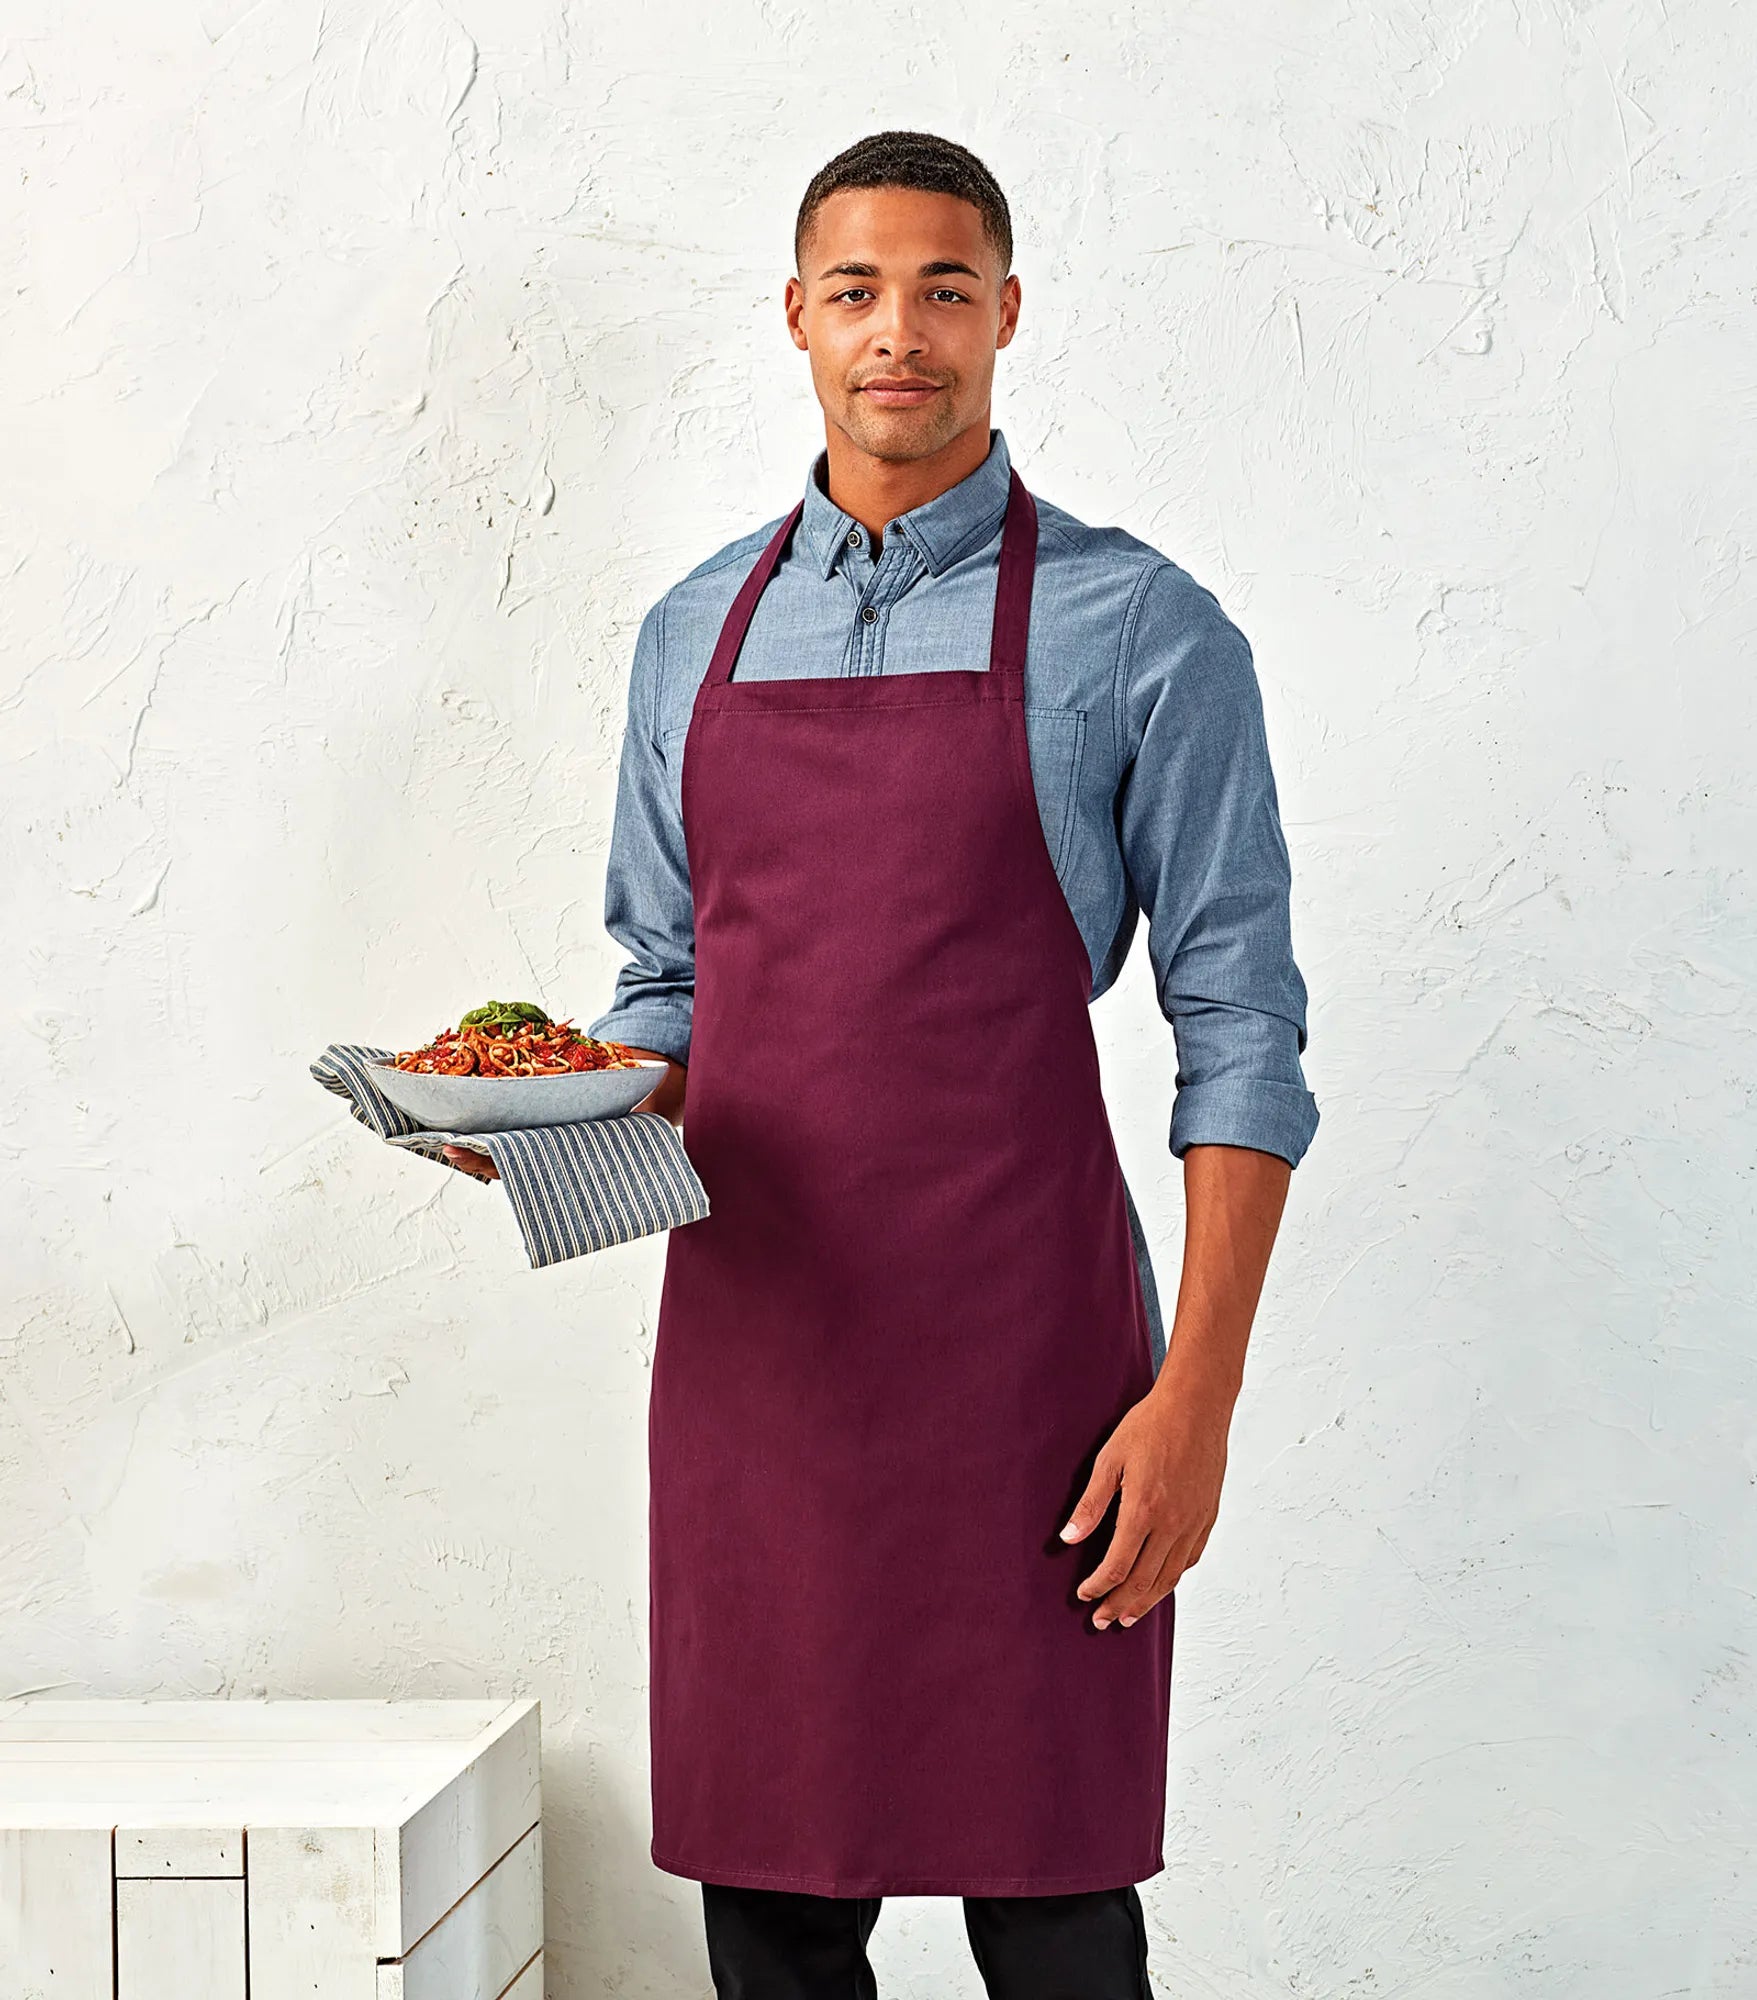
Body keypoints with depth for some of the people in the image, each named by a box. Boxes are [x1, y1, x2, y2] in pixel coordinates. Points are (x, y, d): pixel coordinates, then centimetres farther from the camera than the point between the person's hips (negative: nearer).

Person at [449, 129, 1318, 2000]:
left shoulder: (1139, 631, -1)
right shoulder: (695, 633, 13)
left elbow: (1240, 1029, -4)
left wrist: (1199, 1395, -11)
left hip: (1019, 1349, -4)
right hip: (753, 1341, 4)